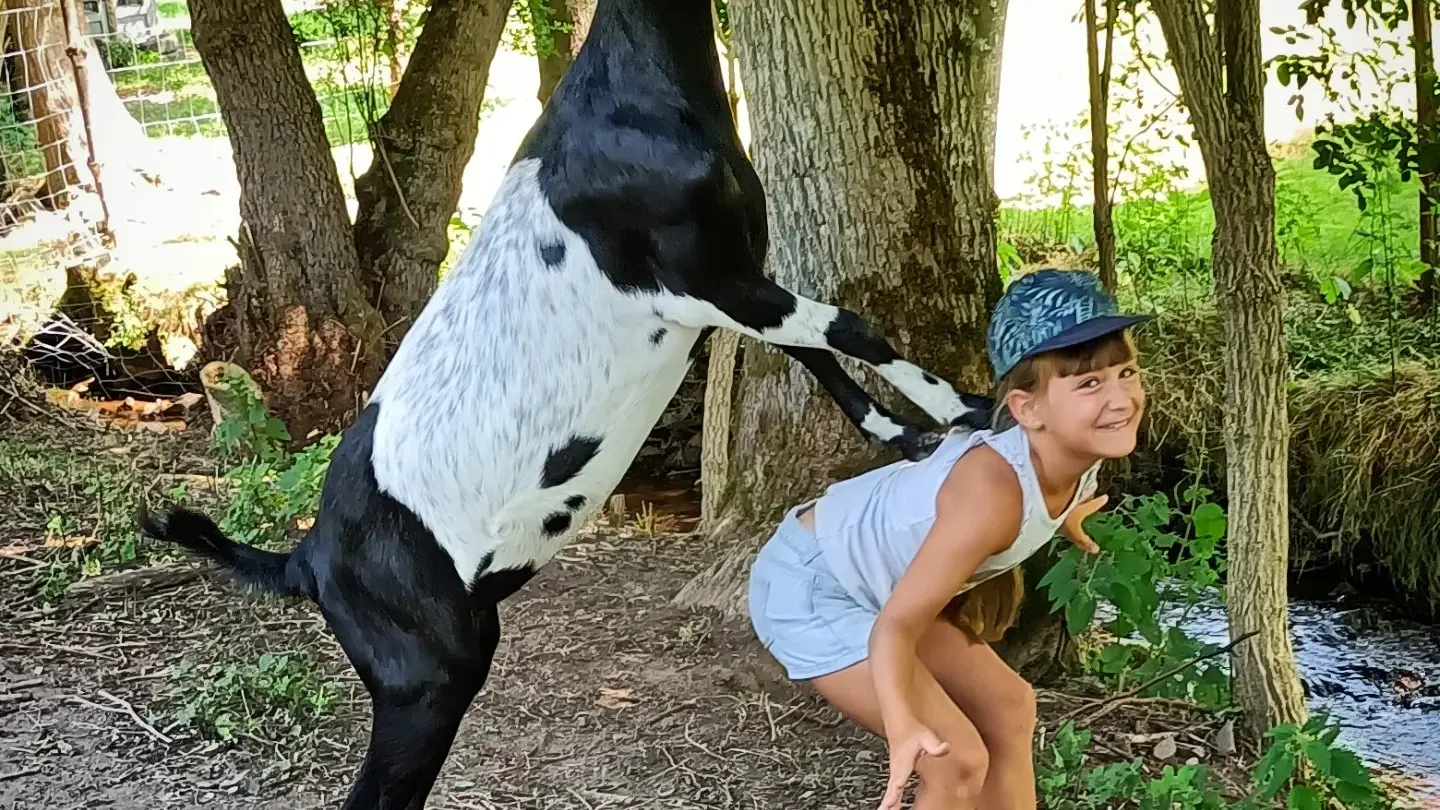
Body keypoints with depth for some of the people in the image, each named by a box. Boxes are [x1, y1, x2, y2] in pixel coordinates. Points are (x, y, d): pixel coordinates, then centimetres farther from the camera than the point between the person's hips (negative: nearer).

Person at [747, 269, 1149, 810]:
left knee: (1009, 708, 16)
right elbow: (896, 625, -31)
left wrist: (1059, 519, 36)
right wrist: (903, 725, -48)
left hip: (875, 582, 9)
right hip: (808, 586, -9)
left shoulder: (1079, 453, -11)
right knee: (958, 761, -14)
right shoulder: (995, 492, -37)